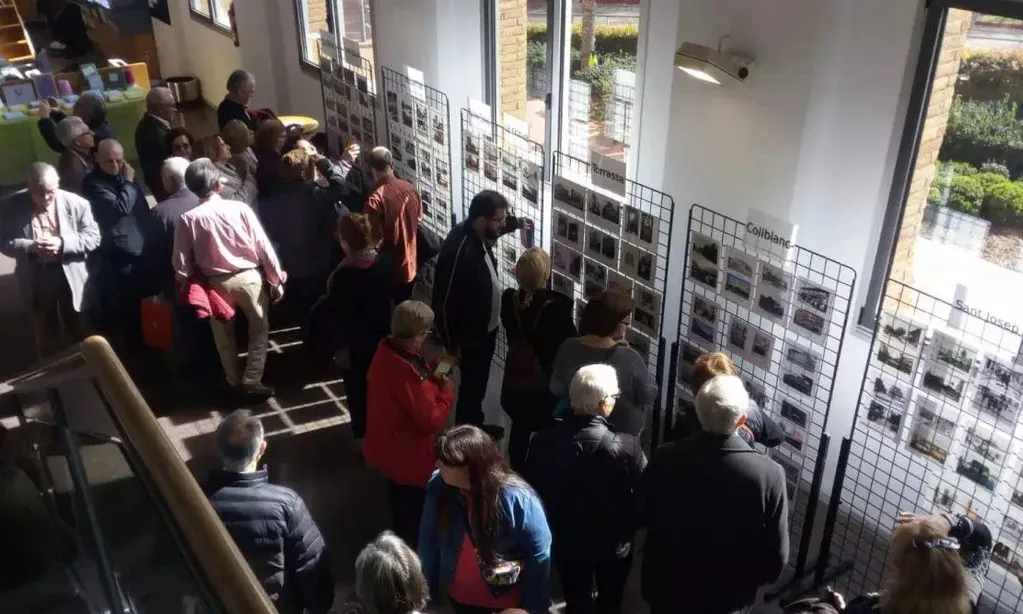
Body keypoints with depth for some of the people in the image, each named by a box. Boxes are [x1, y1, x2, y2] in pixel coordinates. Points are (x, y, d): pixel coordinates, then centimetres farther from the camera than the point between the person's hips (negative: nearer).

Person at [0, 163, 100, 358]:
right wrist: (30, 247, -26)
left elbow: (93, 237, -11)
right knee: (46, 336, 19)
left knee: (80, 333, 18)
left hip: (72, 278, -1)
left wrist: (63, 243, -26)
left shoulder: (76, 203, -11)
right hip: (36, 281, 1)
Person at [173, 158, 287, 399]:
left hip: (215, 283, 1)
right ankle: (252, 380, 12)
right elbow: (264, 247, -10)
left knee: (224, 336, 21)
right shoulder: (240, 208, -13)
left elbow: (181, 264, -7)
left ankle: (234, 381, 31)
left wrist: (186, 286, 11)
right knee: (259, 329, 17)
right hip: (248, 277, -1)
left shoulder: (187, 220, -10)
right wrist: (276, 279, -1)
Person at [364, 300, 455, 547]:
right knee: (414, 514, 15)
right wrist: (447, 392, -15)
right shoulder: (408, 373, -36)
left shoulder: (387, 352, -8)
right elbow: (431, 421, -28)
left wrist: (433, 369, 1)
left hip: (389, 449, 10)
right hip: (409, 458, -9)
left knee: (403, 507, 32)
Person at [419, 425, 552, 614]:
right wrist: (429, 590, -3)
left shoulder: (516, 498, -25)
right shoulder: (438, 487, -17)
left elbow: (539, 553, -15)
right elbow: (429, 541, -5)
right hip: (459, 596, 3)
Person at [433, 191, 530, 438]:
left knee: (480, 382, 25)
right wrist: (452, 344, -18)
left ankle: (475, 426, 46)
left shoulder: (479, 234, -7)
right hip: (470, 336, -9)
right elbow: (445, 302, -26)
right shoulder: (457, 252, -33)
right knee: (472, 385, 11)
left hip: (487, 327, 9)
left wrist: (516, 222, 16)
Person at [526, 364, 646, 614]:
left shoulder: (542, 442, -22)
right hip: (613, 544, -1)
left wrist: (550, 527, 8)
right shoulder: (627, 447, -30)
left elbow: (533, 492, -10)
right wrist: (630, 529, 2)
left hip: (565, 541, 2)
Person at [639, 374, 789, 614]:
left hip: (668, 588, 1)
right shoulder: (769, 475, -26)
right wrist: (751, 581, 4)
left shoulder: (665, 459, -21)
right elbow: (776, 557, -15)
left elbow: (644, 515, -3)